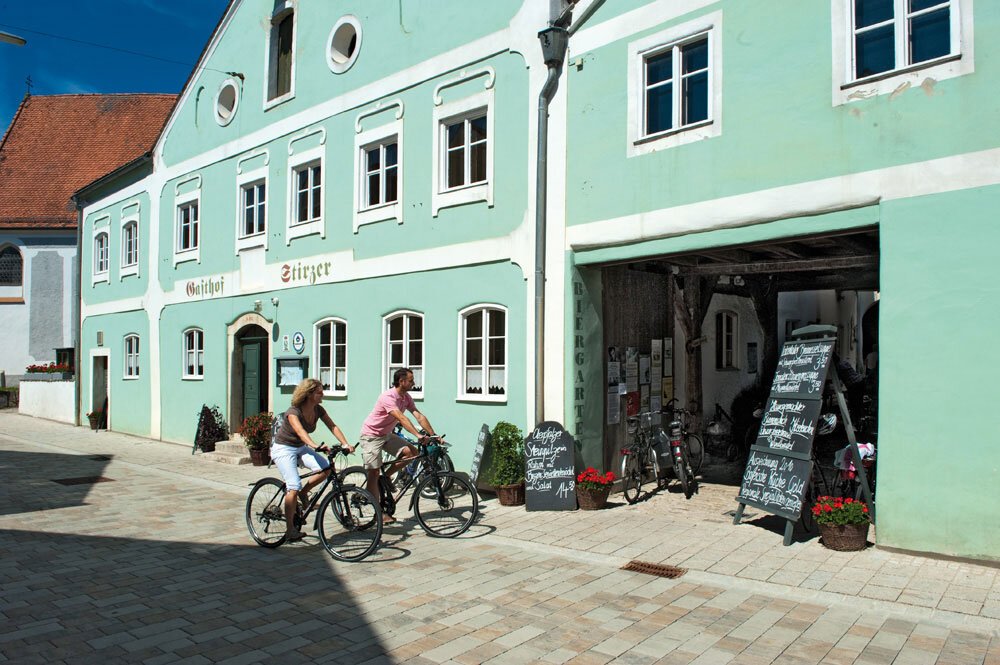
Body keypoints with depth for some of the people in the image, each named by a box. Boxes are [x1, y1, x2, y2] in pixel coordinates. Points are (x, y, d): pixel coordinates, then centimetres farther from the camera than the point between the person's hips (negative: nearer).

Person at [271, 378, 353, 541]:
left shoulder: (318, 410, -6)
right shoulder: (293, 412, -25)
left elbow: (333, 426, -10)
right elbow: (300, 431, -42)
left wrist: (345, 444, -25)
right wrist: (315, 446, -58)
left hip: (300, 447, 6)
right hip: (284, 448, -6)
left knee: (326, 467, -18)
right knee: (294, 487, -20)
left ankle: (303, 493, 6)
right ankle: (290, 530, -10)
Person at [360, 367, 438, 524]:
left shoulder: (406, 397, -2)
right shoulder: (388, 397, -27)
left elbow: (419, 416, -6)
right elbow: (402, 418, -38)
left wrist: (433, 435, -14)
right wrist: (418, 435, -46)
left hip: (386, 434, 8)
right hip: (371, 436, -8)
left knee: (411, 452, -9)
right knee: (374, 472, -8)